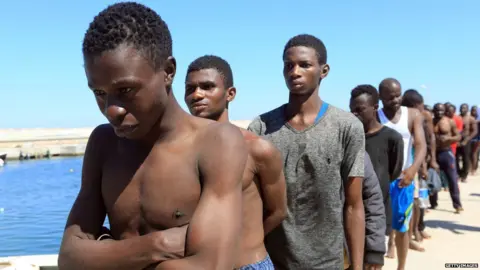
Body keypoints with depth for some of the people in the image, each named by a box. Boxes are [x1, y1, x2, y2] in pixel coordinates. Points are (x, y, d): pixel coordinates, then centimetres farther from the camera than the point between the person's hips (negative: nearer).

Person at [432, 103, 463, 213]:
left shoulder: (450, 122, -2)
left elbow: (459, 136, 0)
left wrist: (448, 138, -19)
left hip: (447, 153, -2)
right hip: (434, 153, 2)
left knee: (452, 179, -2)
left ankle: (457, 205, 4)